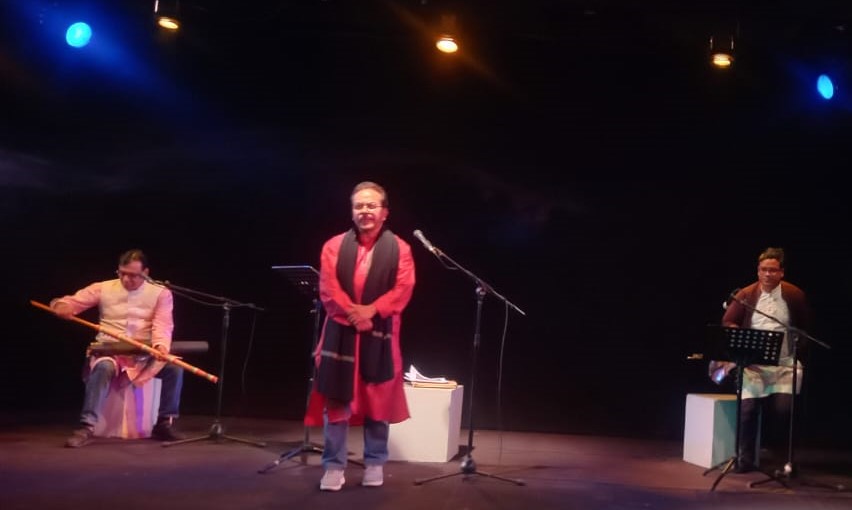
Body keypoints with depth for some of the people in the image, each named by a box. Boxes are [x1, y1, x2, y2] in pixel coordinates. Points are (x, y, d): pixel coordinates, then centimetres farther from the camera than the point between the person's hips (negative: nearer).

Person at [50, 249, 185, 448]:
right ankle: (87, 427, -34)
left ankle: (164, 423, -7)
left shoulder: (160, 293, 2)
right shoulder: (103, 288, 5)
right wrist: (61, 305, -21)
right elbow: (71, 302, 5)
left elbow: (162, 325, -11)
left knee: (174, 368, -26)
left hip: (144, 355, 0)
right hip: (109, 351, 0)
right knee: (103, 368, -36)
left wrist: (161, 345, -33)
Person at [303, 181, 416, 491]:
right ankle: (334, 466, 9)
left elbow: (403, 290, -6)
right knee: (336, 400, 1)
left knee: (378, 399, 7)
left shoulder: (399, 249, 3)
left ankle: (375, 463, 20)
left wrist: (371, 310, -18)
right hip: (340, 332, 0)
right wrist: (352, 314, -15)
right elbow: (328, 289, -3)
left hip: (380, 334, 0)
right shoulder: (334, 246, 5)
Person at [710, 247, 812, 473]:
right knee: (748, 408, -13)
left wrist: (800, 351, 4)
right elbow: (728, 323, 7)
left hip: (784, 364, 0)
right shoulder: (746, 295, 1)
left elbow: (806, 327, 13)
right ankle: (746, 458, 2)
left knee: (783, 408, -15)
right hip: (752, 363, 0)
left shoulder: (794, 295, 2)